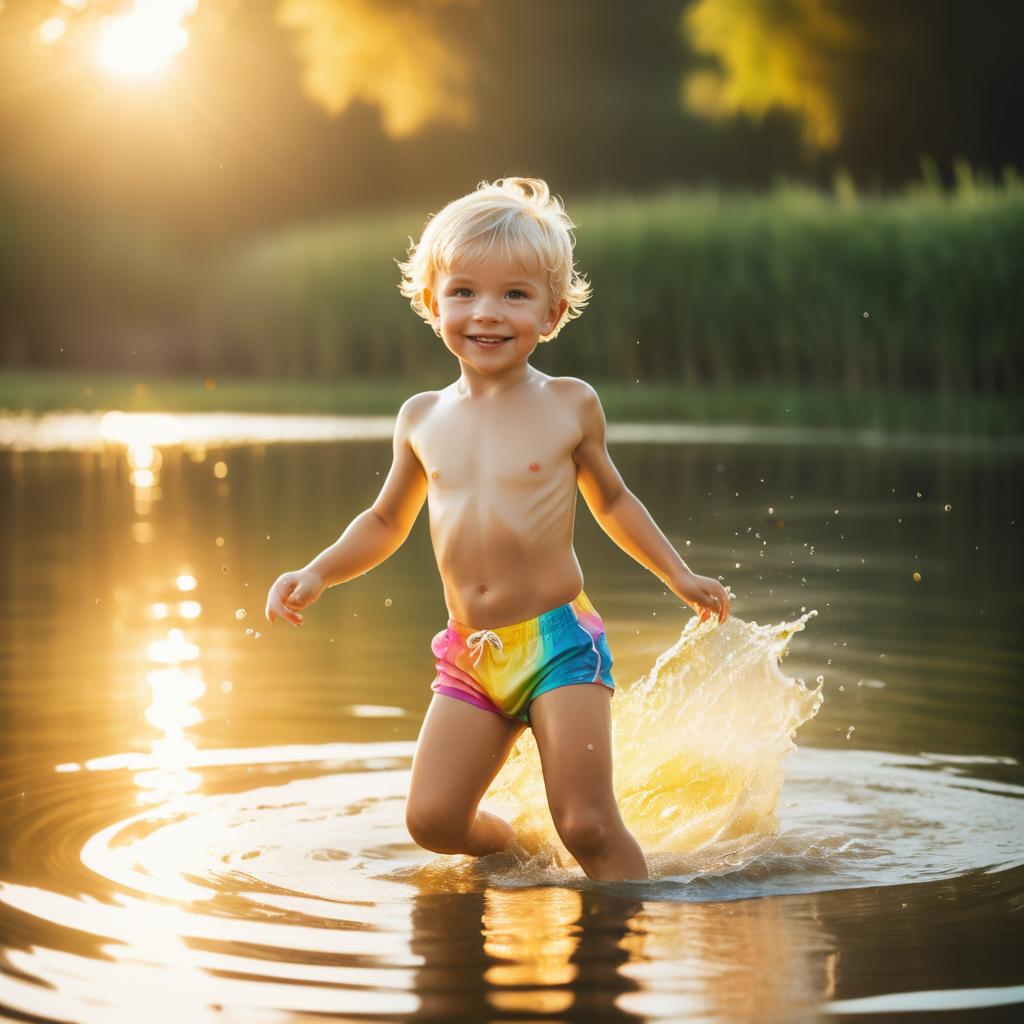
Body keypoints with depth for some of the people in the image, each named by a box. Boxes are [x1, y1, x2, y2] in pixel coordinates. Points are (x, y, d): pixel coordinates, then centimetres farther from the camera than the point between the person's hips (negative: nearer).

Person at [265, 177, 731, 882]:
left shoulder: (570, 406, 0)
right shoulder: (423, 418, 7)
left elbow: (611, 499, 18)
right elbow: (387, 523, 22)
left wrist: (679, 575, 16)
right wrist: (317, 574, 8)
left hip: (560, 640, -3)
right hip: (469, 657, 3)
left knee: (588, 824, -12)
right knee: (433, 819, -6)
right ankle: (512, 849, 24)